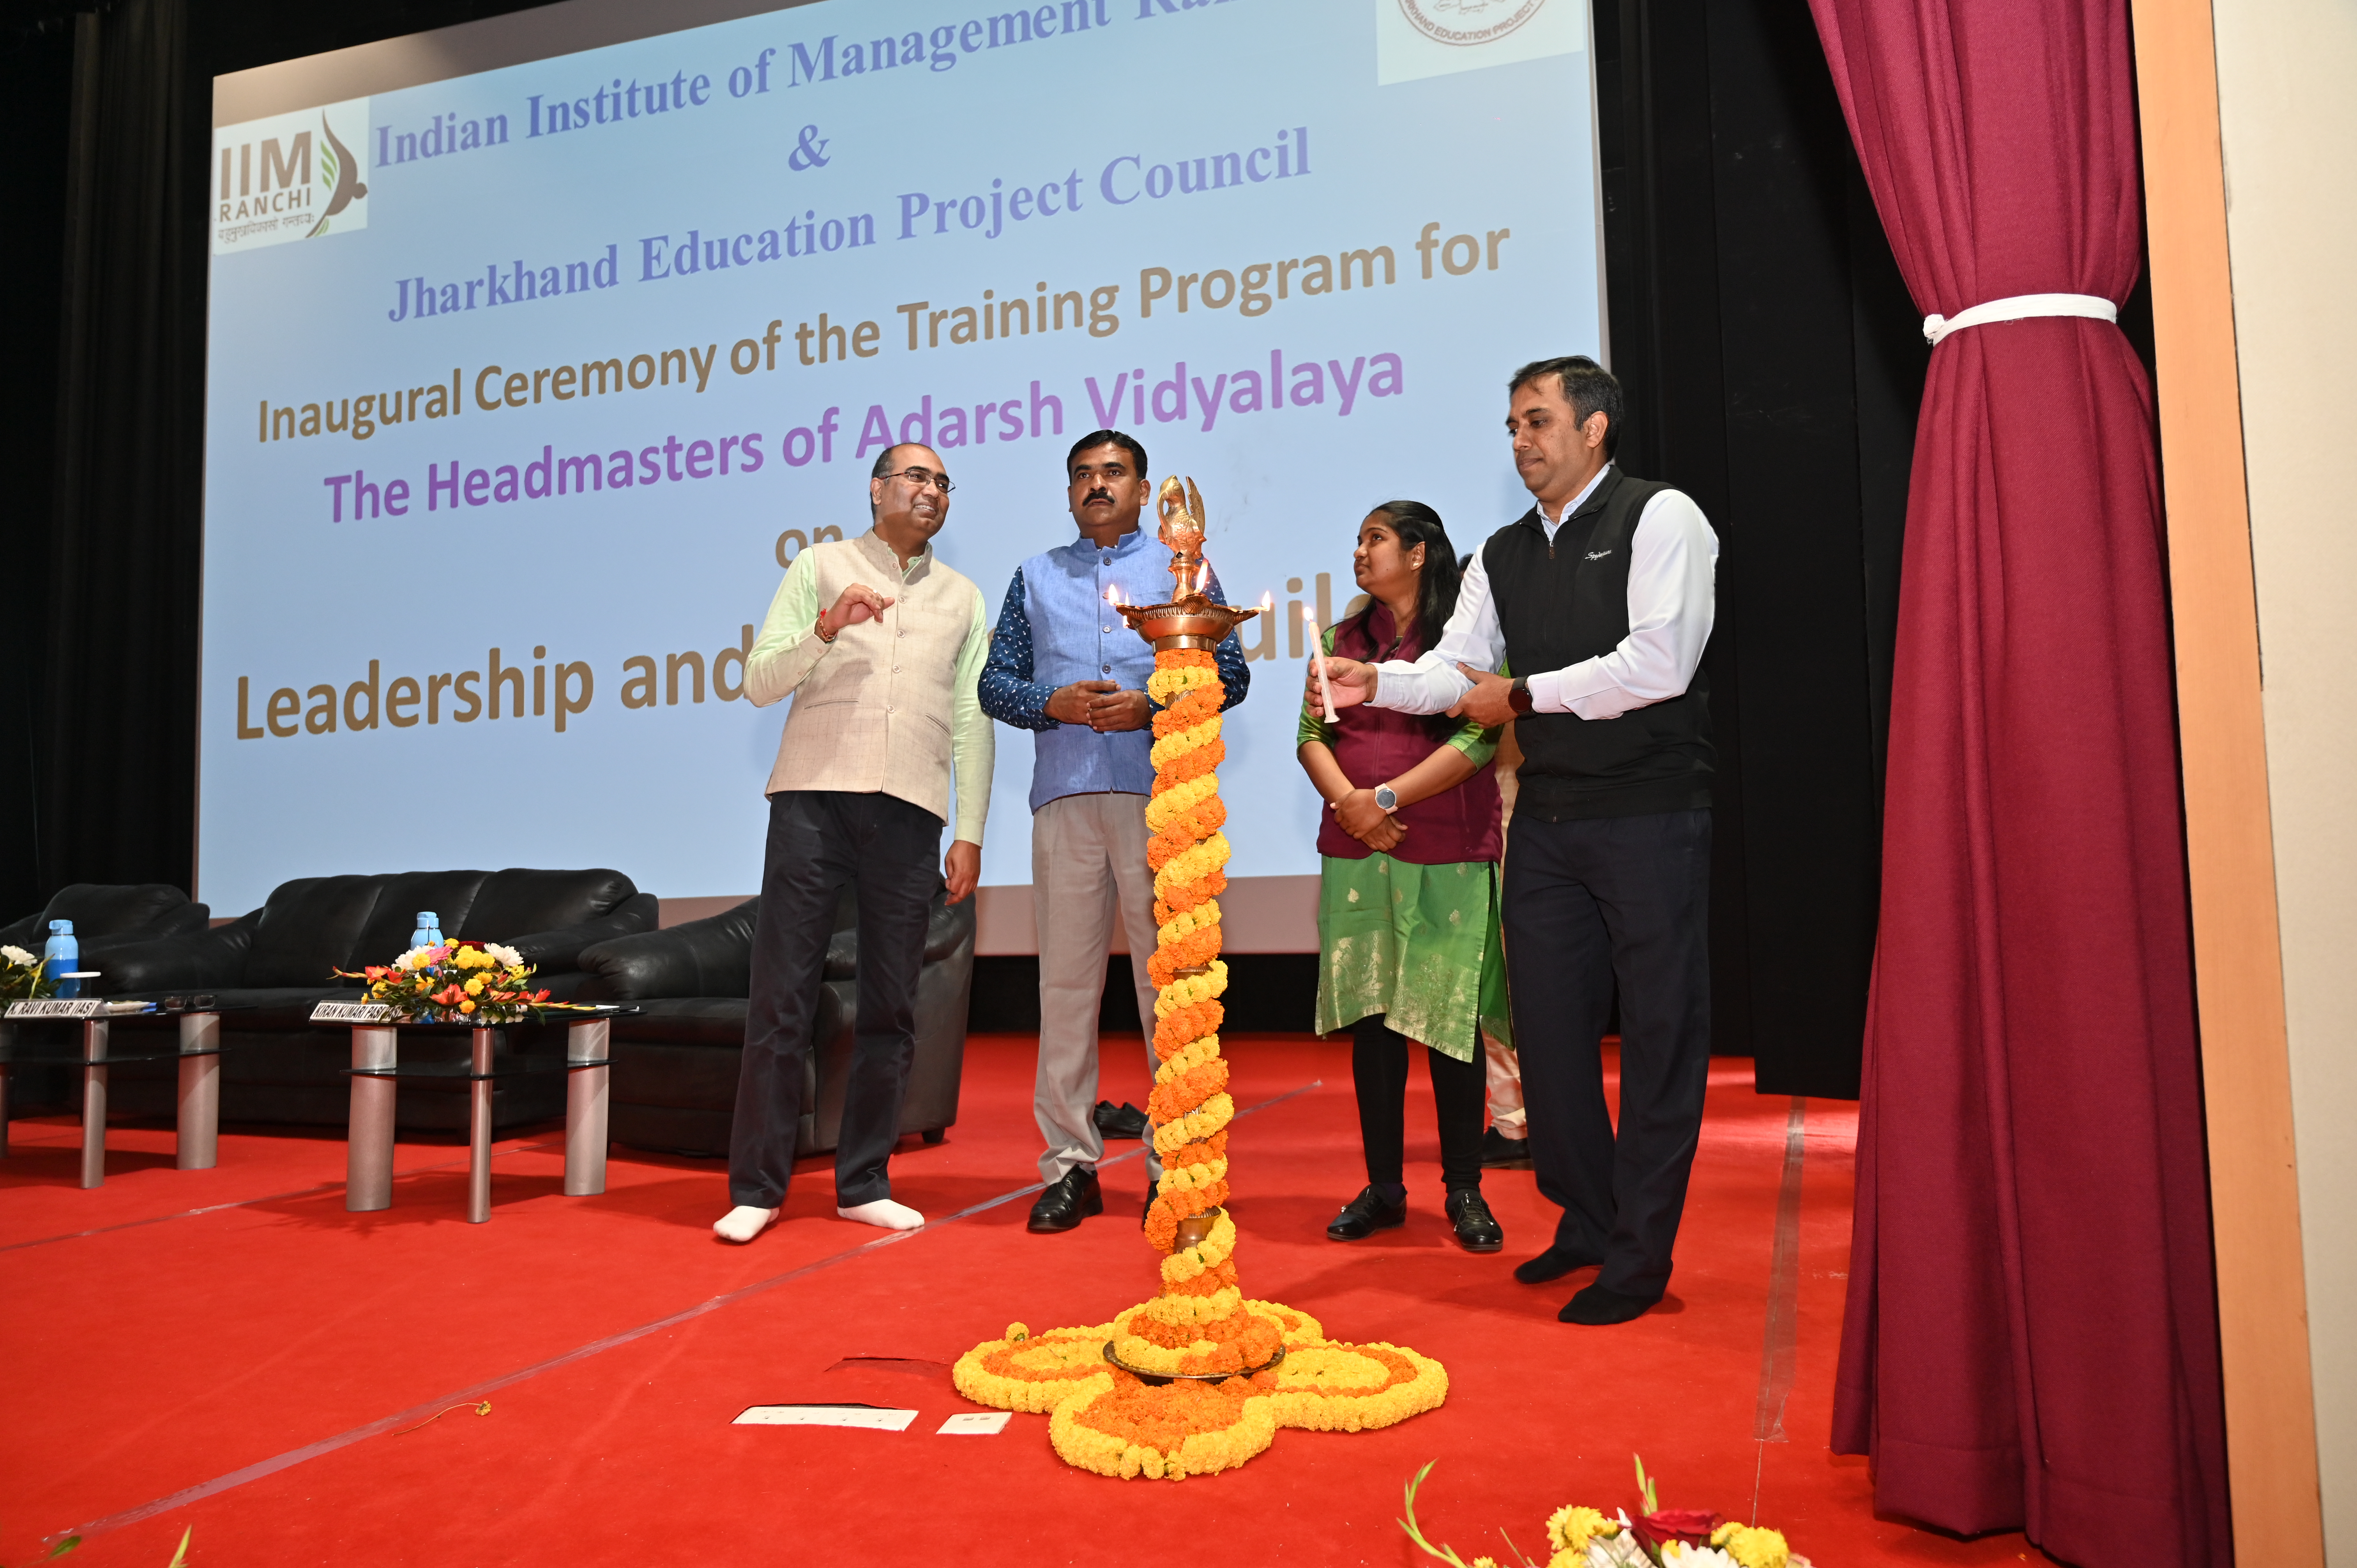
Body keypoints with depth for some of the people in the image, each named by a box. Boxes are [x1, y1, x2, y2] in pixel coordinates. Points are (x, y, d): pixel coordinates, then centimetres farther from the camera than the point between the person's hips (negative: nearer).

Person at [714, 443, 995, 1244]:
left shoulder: (962, 598, 19)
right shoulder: (821, 566, 12)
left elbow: (972, 724, 13)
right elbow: (759, 683, 5)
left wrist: (971, 833, 6)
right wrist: (826, 630, -13)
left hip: (910, 812, 2)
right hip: (814, 795, -2)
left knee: (891, 1007, 3)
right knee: (782, 997, -4)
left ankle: (864, 1183, 13)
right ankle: (756, 1186, 3)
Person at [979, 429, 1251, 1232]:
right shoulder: (1036, 577, 21)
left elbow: (1230, 675, 7)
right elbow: (995, 682, 15)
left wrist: (1153, 707, -8)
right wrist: (1052, 704, -5)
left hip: (1161, 793, -2)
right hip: (1065, 796, 2)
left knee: (1168, 981, -2)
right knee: (1065, 979, 1)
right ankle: (1069, 1163, 8)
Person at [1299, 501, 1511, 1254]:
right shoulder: (1343, 639, 15)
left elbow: (1479, 737, -10)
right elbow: (1312, 734, 9)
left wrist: (1385, 797, -12)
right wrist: (1349, 803, -8)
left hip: (1447, 853, -4)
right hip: (1355, 853, 4)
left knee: (1450, 1016, 0)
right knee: (1369, 1014, 7)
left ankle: (1465, 1191, 12)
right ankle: (1382, 1187, 17)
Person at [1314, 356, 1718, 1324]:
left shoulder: (1659, 519, -4)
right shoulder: (1503, 556, 16)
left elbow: (1659, 663, -16)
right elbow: (1456, 666, 7)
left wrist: (1523, 693, -12)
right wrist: (1379, 682, -12)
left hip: (1649, 817, -6)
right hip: (1547, 820, 7)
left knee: (1659, 1029, 2)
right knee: (1547, 1023, 11)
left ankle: (1640, 1255, 13)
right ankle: (1586, 1220, 29)